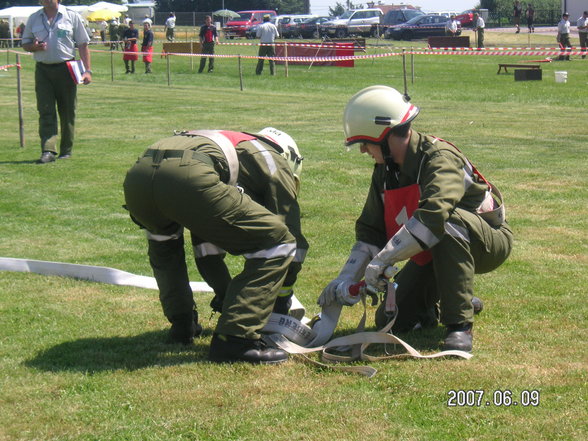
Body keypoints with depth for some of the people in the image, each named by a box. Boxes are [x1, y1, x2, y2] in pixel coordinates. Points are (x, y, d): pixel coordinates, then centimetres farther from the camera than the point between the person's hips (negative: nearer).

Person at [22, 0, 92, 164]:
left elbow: (83, 44, 3)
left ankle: (66, 150, 16)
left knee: (67, 111, 5)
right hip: (42, 69, 1)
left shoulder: (72, 16, 2)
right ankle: (48, 150, -13)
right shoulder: (34, 18, 9)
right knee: (45, 111, -8)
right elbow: (25, 44, 16)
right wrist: (35, 47, -9)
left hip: (65, 69, -1)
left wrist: (87, 70, -6)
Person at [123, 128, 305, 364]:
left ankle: (182, 324, 34)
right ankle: (235, 340, 2)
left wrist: (226, 296, 52)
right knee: (277, 245, 6)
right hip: (186, 178, -7)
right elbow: (289, 223, 27)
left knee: (162, 245, 41)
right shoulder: (271, 158, 29)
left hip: (136, 176, 7)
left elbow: (203, 241, 47)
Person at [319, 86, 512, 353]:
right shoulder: (385, 170, -2)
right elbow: (370, 231, 1)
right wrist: (347, 278, -12)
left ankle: (460, 326, -33)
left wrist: (382, 260, -43)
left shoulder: (440, 158, -28)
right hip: (434, 252, 7)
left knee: (449, 222, -40)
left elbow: (432, 216, -44)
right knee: (390, 320, -4)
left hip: (487, 243, -7)